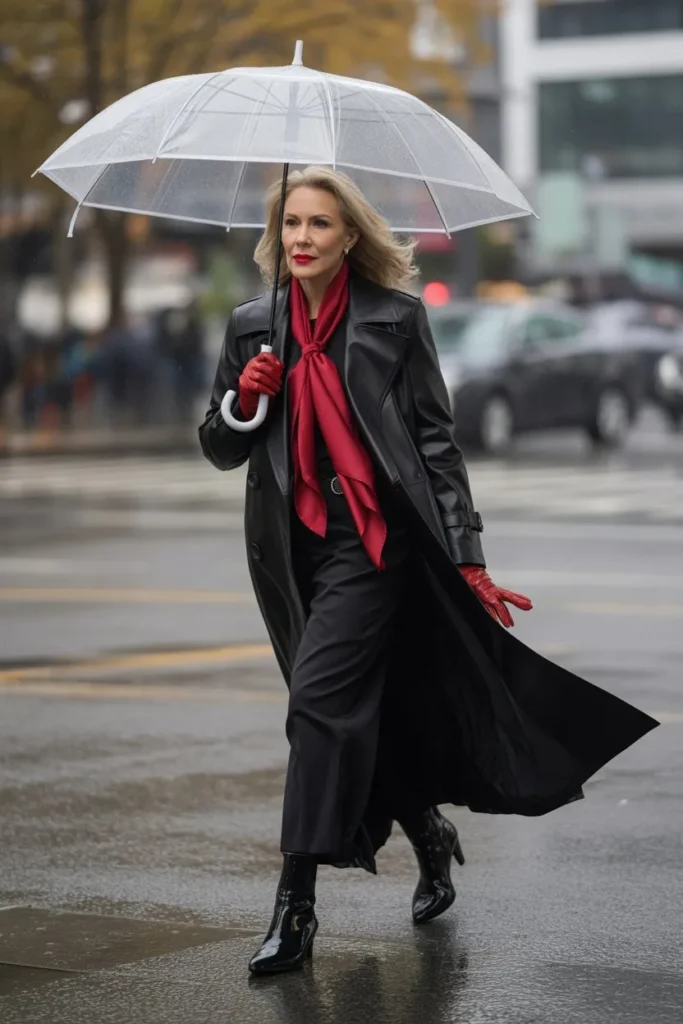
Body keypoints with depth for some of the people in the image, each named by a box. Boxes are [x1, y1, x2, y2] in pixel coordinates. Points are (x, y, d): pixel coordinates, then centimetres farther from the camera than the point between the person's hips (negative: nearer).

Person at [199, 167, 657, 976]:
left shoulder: (394, 318, -1)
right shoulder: (251, 327, 9)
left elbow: (435, 439, -1)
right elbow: (219, 450, 14)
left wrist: (466, 558, -5)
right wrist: (243, 402, -9)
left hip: (373, 537, -5)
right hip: (290, 544, 5)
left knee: (321, 696, -17)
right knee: (356, 709, 14)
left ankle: (295, 910, -17)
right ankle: (430, 836, 40)